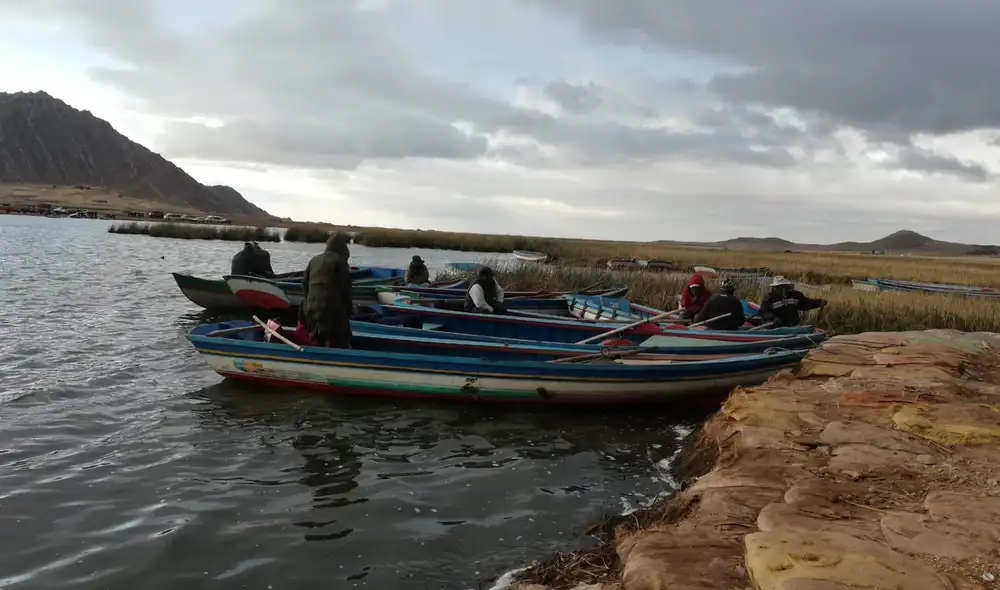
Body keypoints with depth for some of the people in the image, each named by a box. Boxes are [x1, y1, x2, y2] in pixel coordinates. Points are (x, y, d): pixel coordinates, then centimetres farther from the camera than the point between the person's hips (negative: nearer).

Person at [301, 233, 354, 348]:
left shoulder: (314, 259, 18)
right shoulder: (339, 260, -2)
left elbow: (305, 283, 20)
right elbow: (345, 288, -6)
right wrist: (349, 309, 2)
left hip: (312, 307, 7)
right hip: (332, 308, -7)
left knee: (319, 343, 15)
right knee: (341, 344, -3)